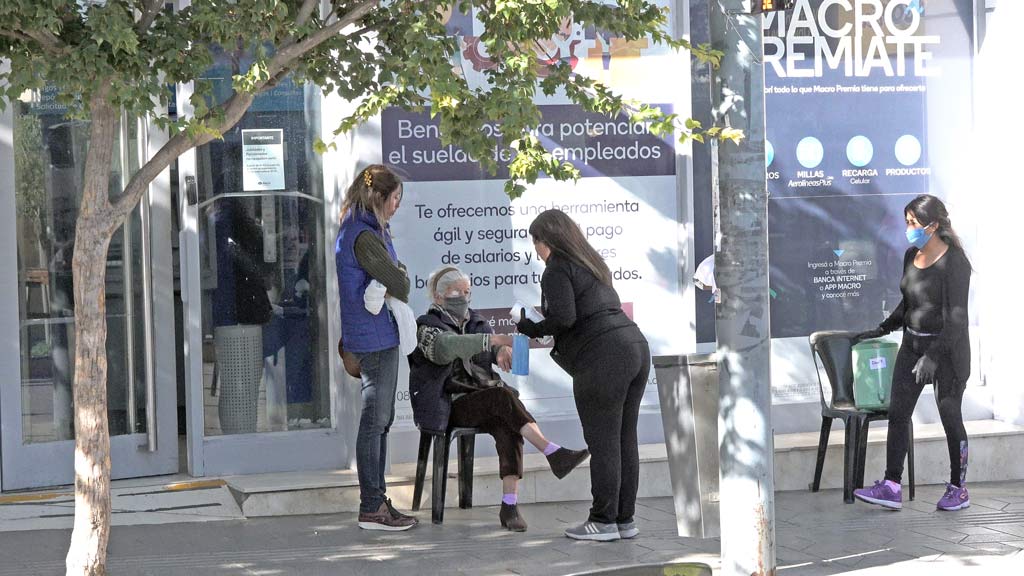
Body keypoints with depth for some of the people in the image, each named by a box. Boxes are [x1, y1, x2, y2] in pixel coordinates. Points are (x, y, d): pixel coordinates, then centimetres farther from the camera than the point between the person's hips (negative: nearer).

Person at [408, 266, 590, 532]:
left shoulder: (475, 322, 19)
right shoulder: (427, 327, 1)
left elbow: (495, 351, 6)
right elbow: (446, 346, -22)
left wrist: (503, 351, -21)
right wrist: (494, 340, -36)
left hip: (487, 403, 5)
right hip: (453, 406, -5)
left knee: (508, 428, -29)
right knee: (503, 398, -32)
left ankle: (510, 504, -36)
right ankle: (553, 454, -40)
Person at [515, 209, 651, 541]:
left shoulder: (557, 269, -4)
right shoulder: (590, 262, 23)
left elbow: (563, 317, -16)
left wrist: (534, 329, 1)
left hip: (603, 358, -9)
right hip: (635, 347, 9)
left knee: (602, 442, -3)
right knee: (625, 439, 10)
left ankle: (603, 522, 1)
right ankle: (624, 519, 15)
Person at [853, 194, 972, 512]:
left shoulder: (953, 262, -17)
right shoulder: (911, 256, 7)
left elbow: (955, 318, -21)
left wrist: (933, 356, -28)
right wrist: (883, 329, 22)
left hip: (947, 346, -7)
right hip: (912, 343, 8)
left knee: (950, 417, 2)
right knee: (897, 413, 0)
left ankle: (958, 489, 14)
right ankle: (891, 487, 0)